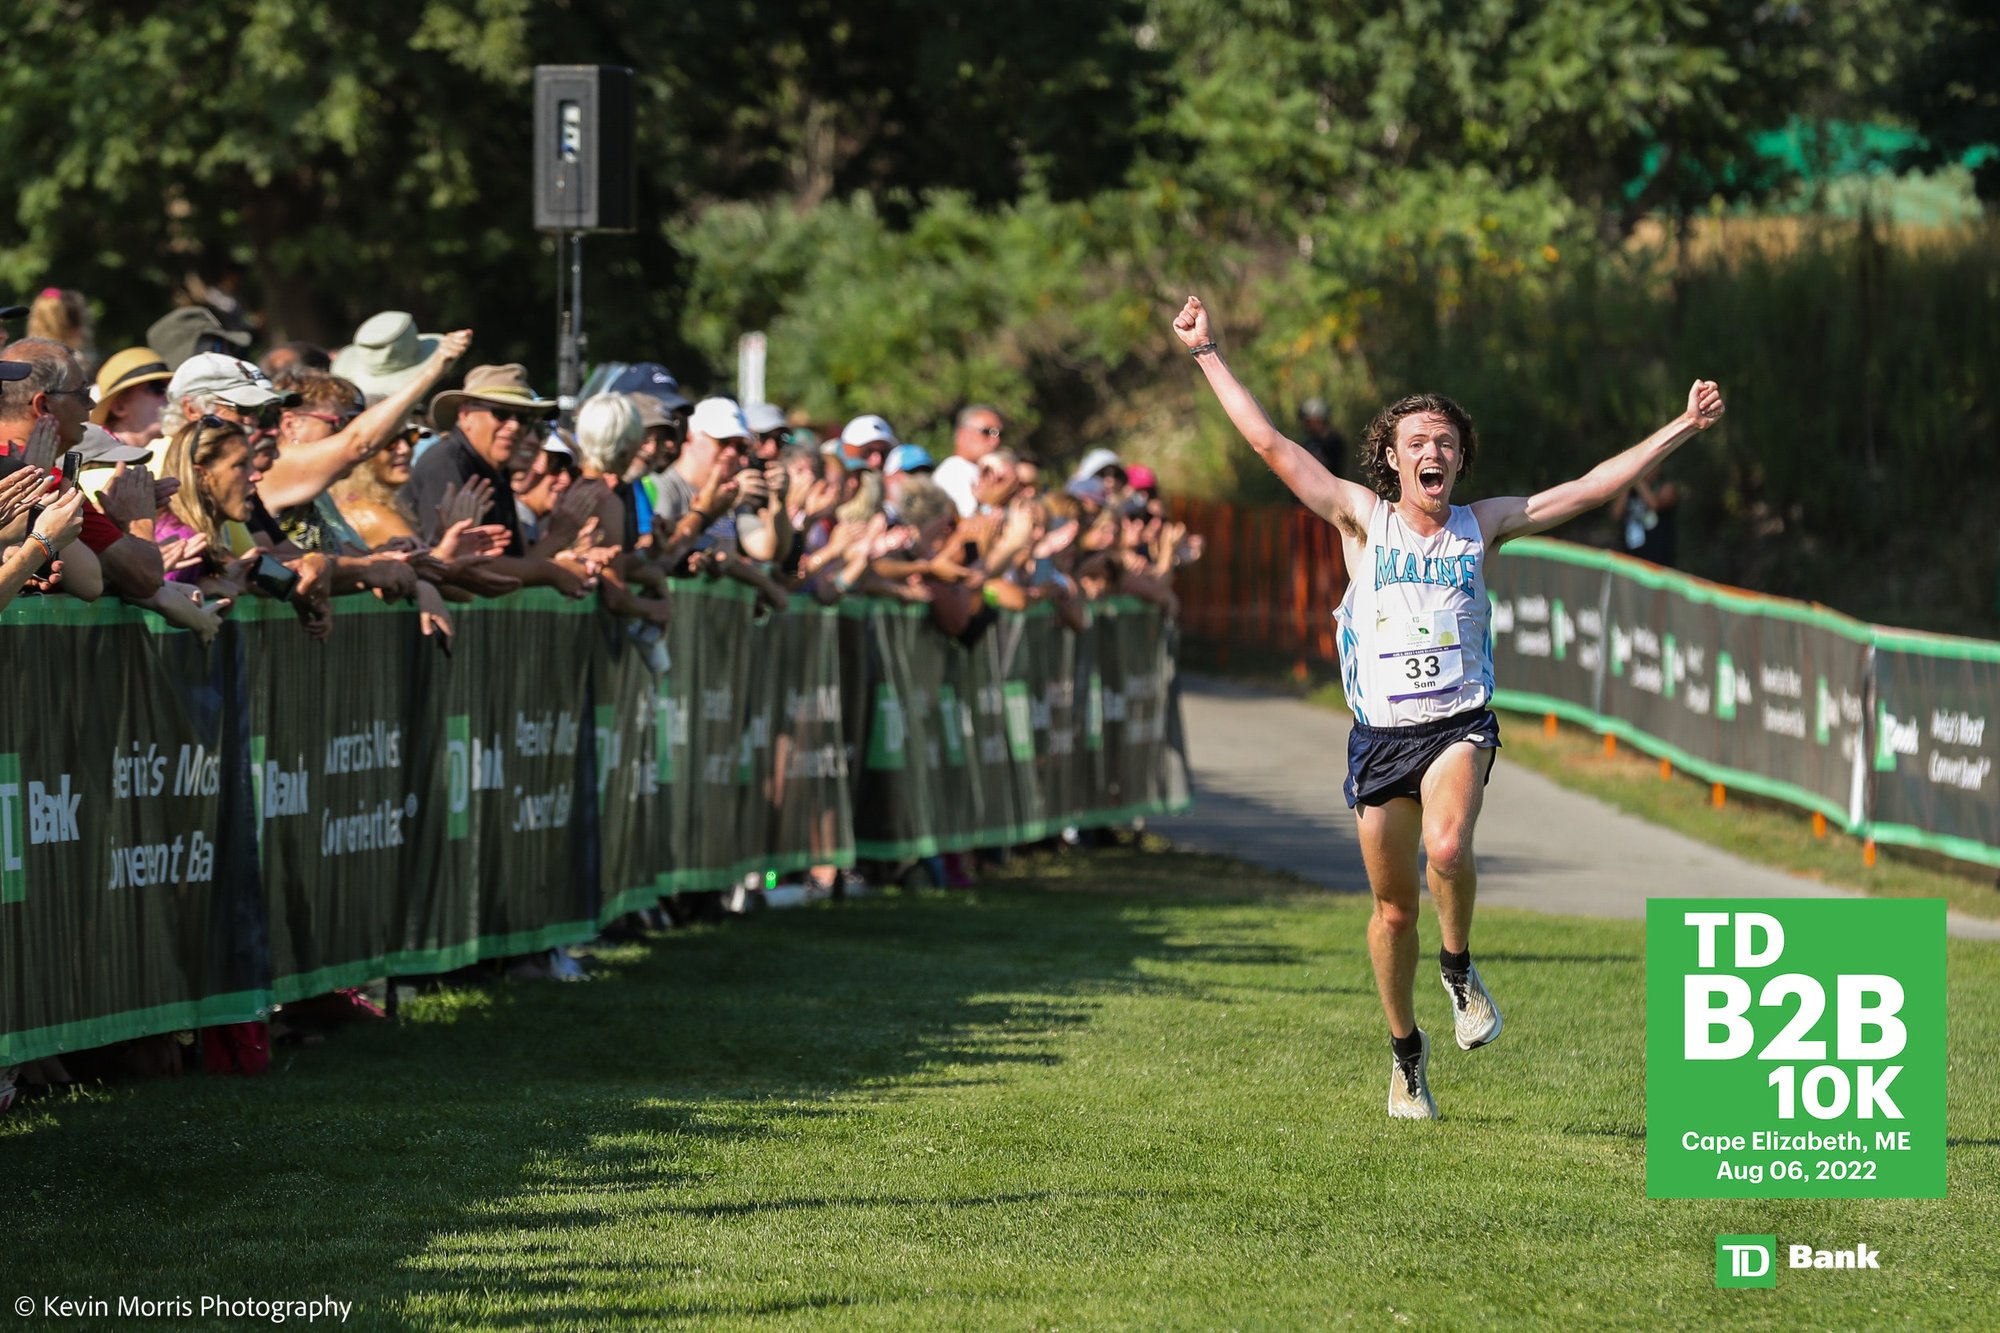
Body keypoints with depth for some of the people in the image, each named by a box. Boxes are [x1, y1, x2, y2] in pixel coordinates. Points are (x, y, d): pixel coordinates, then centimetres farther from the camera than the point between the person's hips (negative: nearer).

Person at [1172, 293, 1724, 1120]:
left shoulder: (1484, 525, 7)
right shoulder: (1363, 519, 5)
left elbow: (1592, 487, 7)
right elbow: (1270, 444, 3)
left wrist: (1683, 429, 5)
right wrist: (1207, 355, 0)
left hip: (1459, 723, -1)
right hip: (1380, 732, 1)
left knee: (1447, 848, -30)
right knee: (1393, 906, 6)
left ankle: (1459, 968, -2)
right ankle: (1406, 1051, 25)